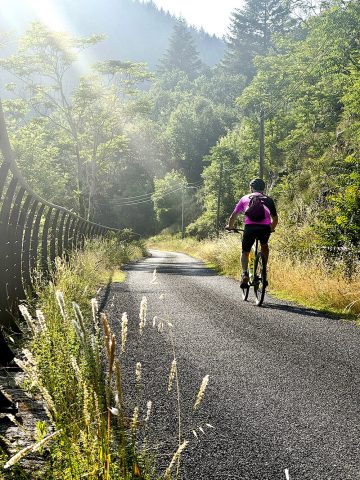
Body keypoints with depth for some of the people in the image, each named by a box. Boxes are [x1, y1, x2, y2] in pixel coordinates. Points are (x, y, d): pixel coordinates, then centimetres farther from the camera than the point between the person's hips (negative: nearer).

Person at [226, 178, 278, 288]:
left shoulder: (245, 198, 23)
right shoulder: (268, 200, 25)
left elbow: (234, 215, 26)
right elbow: (275, 218, 26)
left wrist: (230, 226, 44)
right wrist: (272, 229, 45)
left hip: (250, 227, -1)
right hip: (265, 228, 1)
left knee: (245, 252, 16)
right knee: (264, 246, 32)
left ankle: (245, 273, -8)